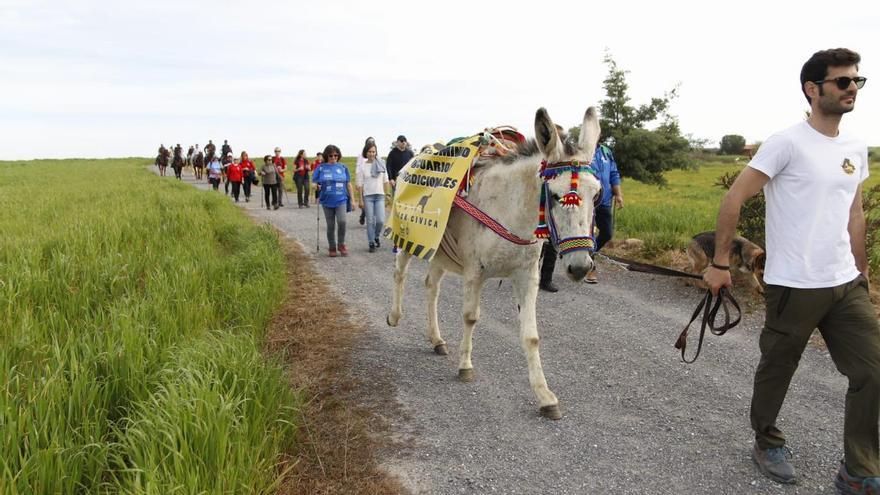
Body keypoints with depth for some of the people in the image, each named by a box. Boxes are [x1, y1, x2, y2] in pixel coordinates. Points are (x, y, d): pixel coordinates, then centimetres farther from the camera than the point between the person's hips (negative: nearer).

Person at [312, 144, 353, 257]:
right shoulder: (321, 168, 4)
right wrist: (316, 186, -14)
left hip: (341, 200, -1)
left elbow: (348, 184, 10)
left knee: (342, 221, -20)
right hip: (327, 201, 1)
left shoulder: (343, 167, 6)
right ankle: (332, 248, 22)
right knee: (330, 226, 7)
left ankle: (341, 244, 0)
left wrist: (352, 199, 8)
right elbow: (314, 183, 9)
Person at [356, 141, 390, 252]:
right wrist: (361, 199, -4)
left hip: (380, 195, 1)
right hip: (367, 196, -1)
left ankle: (376, 237, 22)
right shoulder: (362, 166, -1)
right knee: (370, 221, 0)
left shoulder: (381, 164, 3)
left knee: (380, 220, -6)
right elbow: (360, 184, -1)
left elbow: (385, 181, 8)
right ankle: (371, 243, 12)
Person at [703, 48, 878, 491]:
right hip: (794, 287, -7)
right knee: (776, 371, 10)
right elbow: (733, 200, -13)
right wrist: (719, 264, -13)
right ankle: (767, 444, 34)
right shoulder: (787, 143, -12)